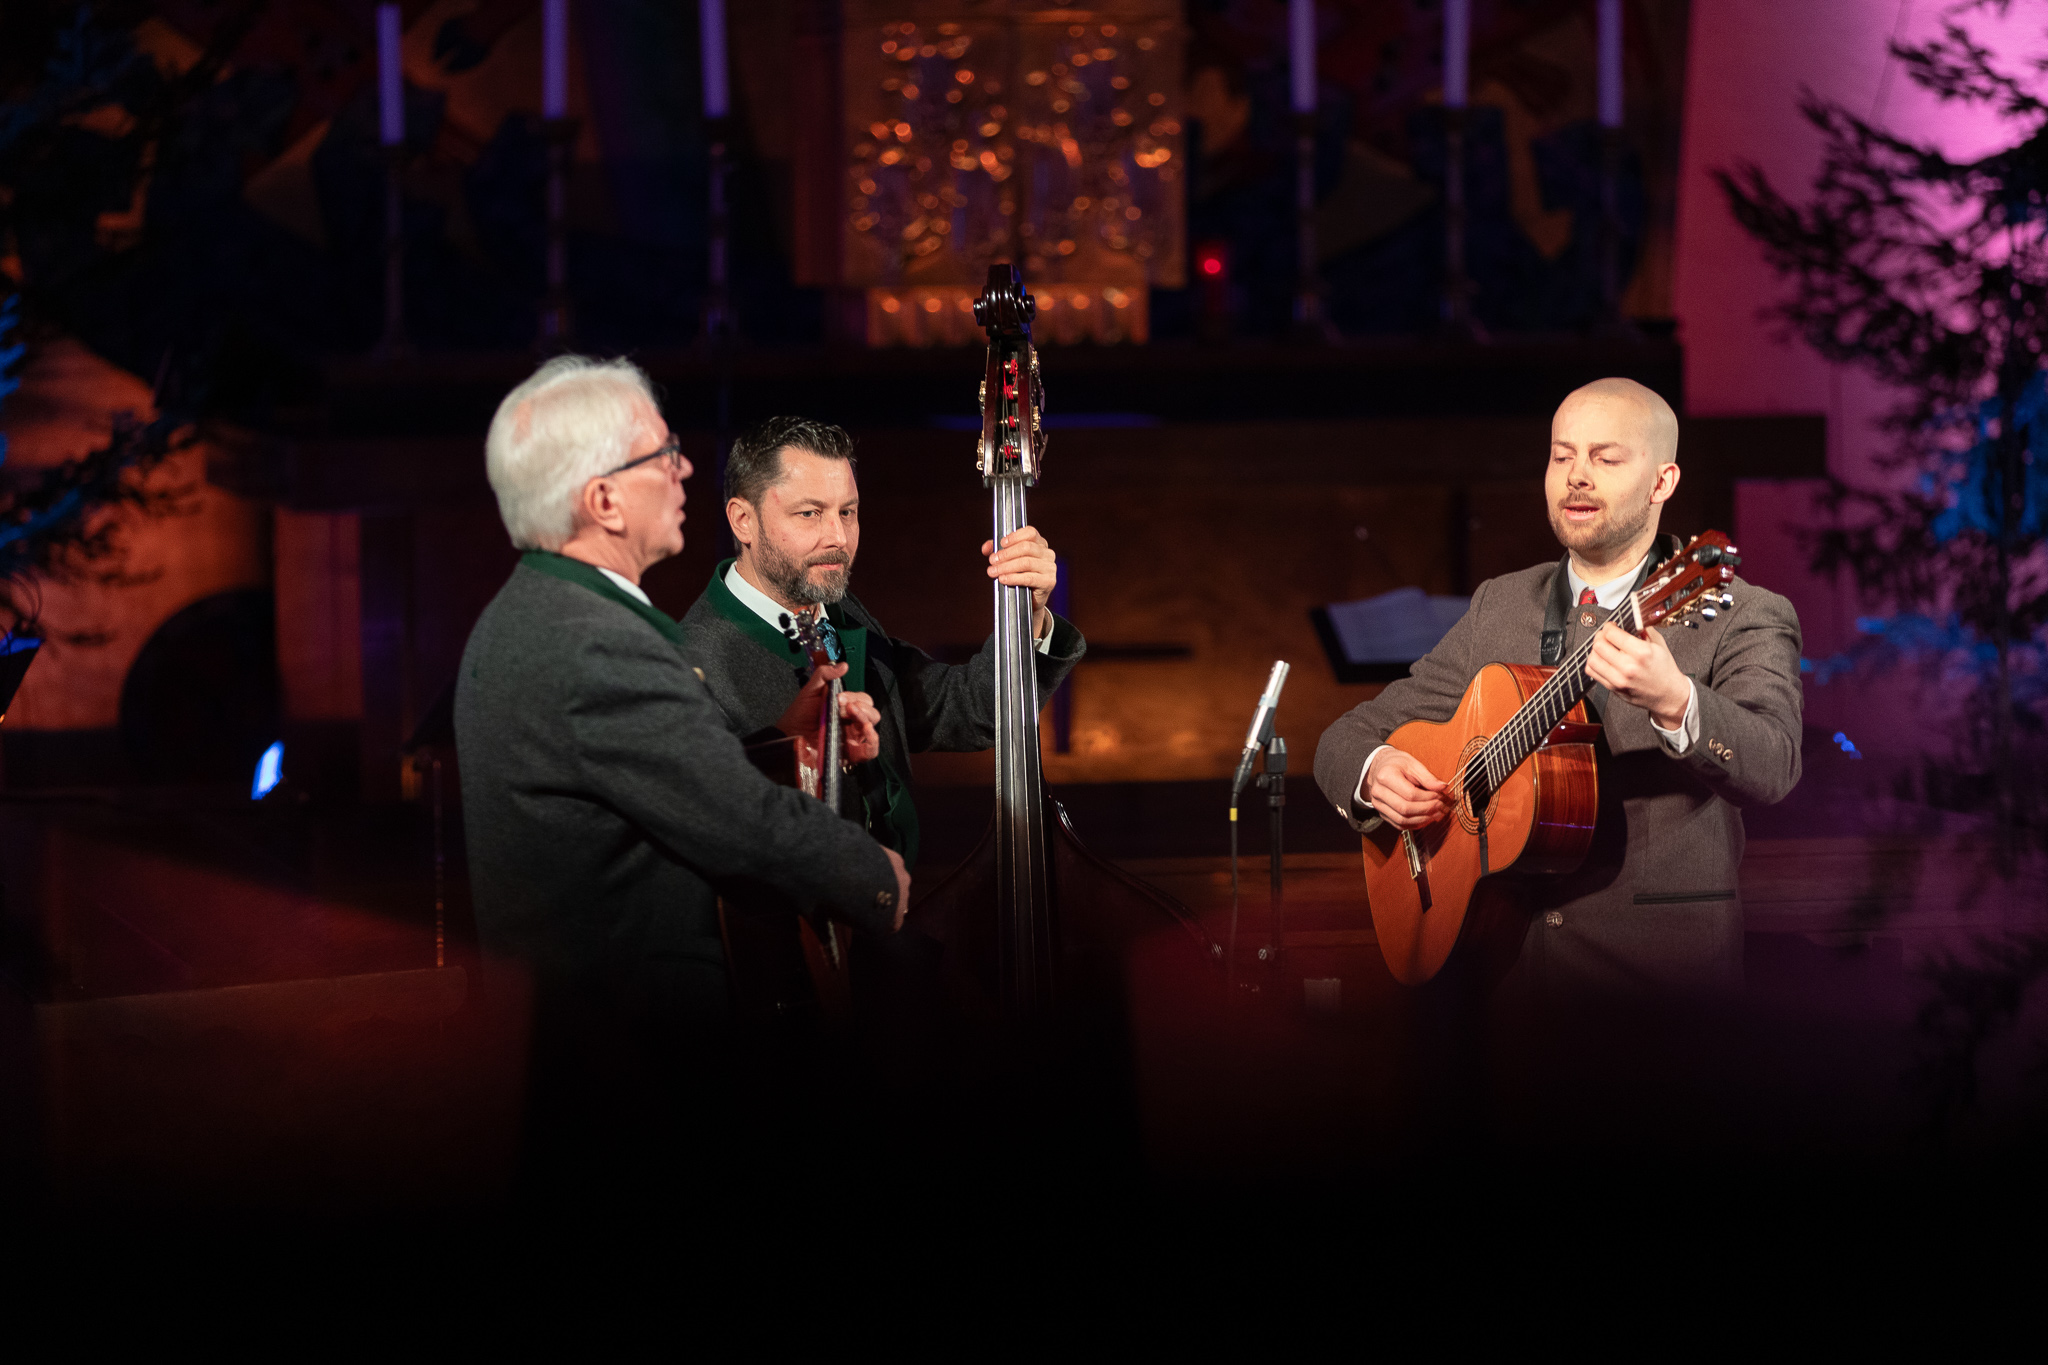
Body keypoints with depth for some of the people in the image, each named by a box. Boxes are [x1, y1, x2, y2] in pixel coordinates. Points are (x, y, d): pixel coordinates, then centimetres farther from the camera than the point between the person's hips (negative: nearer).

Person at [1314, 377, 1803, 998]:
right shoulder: (1498, 609, 15)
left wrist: (1674, 702, -40)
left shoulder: (1743, 618, -1)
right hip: (1500, 958, 4)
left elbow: (1772, 769, -19)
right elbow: (1349, 736, 18)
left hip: (1659, 966, -4)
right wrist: (1372, 772, -6)